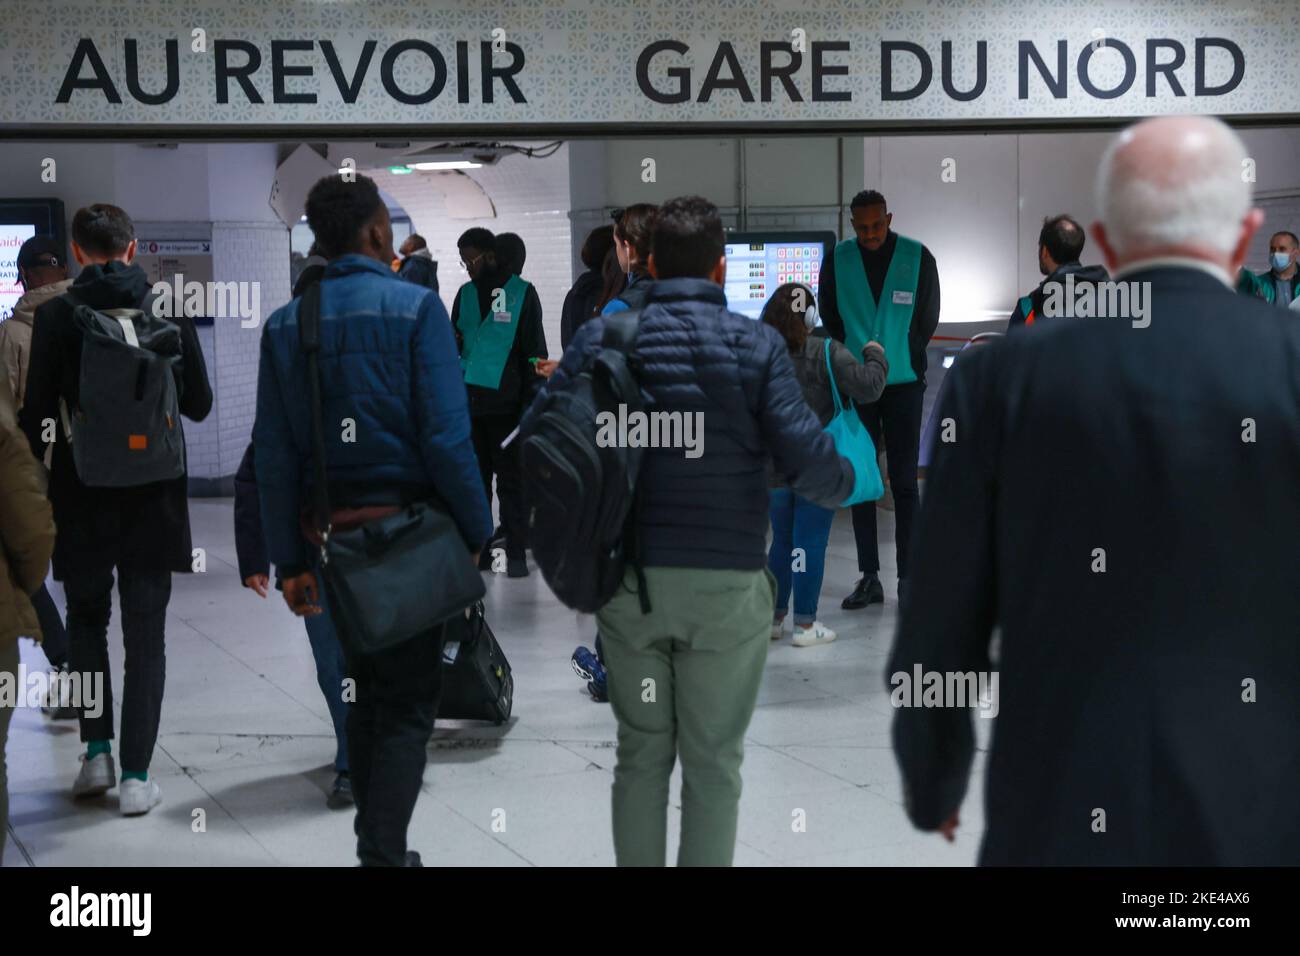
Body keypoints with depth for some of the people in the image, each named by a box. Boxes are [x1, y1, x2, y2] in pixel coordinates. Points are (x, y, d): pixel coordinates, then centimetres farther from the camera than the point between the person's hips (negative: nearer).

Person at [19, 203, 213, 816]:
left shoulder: (56, 315, -8)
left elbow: (38, 412, -7)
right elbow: (198, 404, 2)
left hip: (82, 495, 0)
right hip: (153, 495, 1)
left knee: (86, 621, 19)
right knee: (146, 635, 6)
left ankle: (97, 752, 13)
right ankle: (135, 776, 4)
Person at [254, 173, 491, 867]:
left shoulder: (285, 324, 4)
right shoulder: (415, 307, -10)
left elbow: (273, 455, 3)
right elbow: (447, 437, -16)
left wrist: (289, 560, 7)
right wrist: (475, 531, -7)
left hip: (330, 535, 5)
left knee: (365, 692, 19)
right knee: (409, 703, 3)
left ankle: (375, 846, 27)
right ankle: (383, 853, -2)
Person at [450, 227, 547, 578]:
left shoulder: (523, 293, -1)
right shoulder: (466, 293, 13)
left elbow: (534, 351, -3)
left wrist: (531, 400, -8)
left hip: (504, 401, -5)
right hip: (469, 400, 5)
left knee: (510, 479, 0)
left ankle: (516, 552, 4)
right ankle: (478, 547, 15)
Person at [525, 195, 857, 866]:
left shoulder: (601, 336, 1)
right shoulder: (756, 344, -4)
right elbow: (805, 458, -12)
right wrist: (846, 482, 11)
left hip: (628, 579, 2)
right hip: (725, 584, -2)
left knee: (640, 752, 15)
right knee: (713, 762, 8)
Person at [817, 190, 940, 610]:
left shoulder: (918, 257, -2)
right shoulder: (837, 260, 1)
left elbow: (928, 317, 7)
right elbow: (829, 318, 10)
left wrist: (901, 357, 6)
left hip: (903, 384, -1)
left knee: (904, 482, -1)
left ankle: (908, 577, 4)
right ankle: (869, 578, 11)